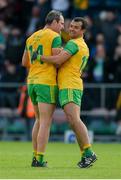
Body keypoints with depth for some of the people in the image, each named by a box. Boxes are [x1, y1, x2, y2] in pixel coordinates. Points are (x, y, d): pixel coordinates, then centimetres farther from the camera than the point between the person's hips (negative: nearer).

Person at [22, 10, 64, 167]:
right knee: (46, 123, -5)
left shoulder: (31, 38, 16)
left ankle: (35, 157, 15)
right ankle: (40, 160, -10)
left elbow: (24, 63, 20)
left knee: (39, 121, 18)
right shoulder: (55, 37, -7)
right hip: (47, 83, -7)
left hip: (32, 82, 7)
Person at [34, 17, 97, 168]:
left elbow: (58, 60, -19)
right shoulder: (85, 47, 22)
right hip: (74, 86, 10)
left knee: (74, 120, -20)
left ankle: (89, 153, -26)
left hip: (69, 87, -10)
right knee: (74, 122, 6)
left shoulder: (73, 43, -9)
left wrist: (39, 57, -9)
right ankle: (85, 156, 3)